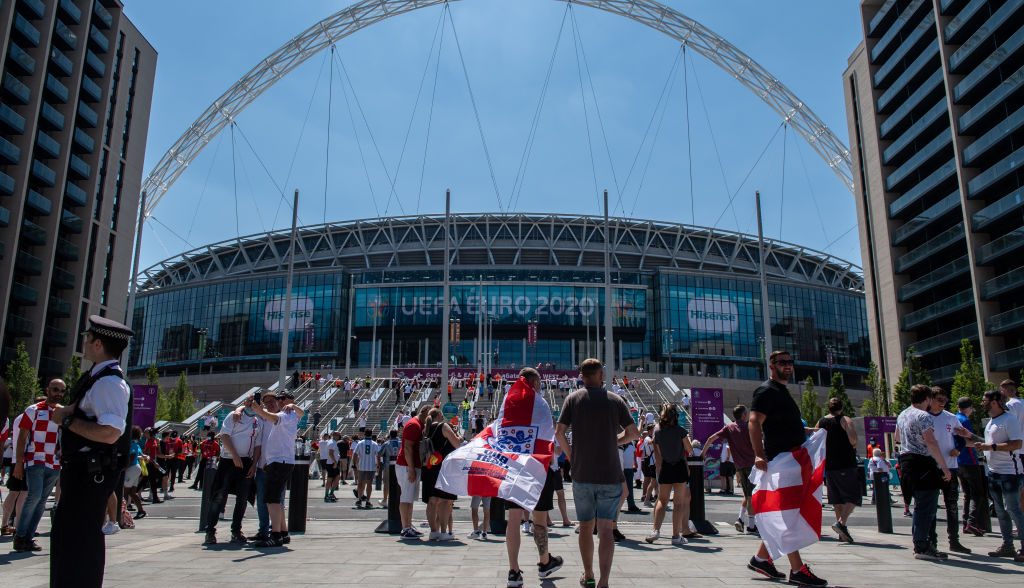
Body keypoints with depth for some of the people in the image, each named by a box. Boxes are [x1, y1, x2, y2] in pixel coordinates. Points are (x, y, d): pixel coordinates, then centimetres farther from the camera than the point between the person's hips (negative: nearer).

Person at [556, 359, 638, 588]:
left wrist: (570, 456, 7)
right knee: (606, 529, 2)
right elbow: (633, 433, -1)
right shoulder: (615, 400, 0)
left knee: (586, 526, 15)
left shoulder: (573, 398, 0)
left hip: (582, 474, 1)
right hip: (610, 475, -1)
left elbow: (559, 432, -6)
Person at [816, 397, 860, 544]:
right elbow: (853, 439, -19)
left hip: (829, 465, 5)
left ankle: (842, 532, 13)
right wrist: (854, 446, 1)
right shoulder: (845, 420, -5)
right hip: (846, 464, -5)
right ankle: (841, 523, -18)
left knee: (837, 498, 11)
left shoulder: (820, 423, 9)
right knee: (853, 496, 0)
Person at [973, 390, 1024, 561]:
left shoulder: (1009, 419, -14)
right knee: (1000, 511, 13)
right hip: (993, 471, 9)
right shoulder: (991, 421, 14)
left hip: (1008, 472, -9)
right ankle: (1007, 546, 21)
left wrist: (990, 446, -23)